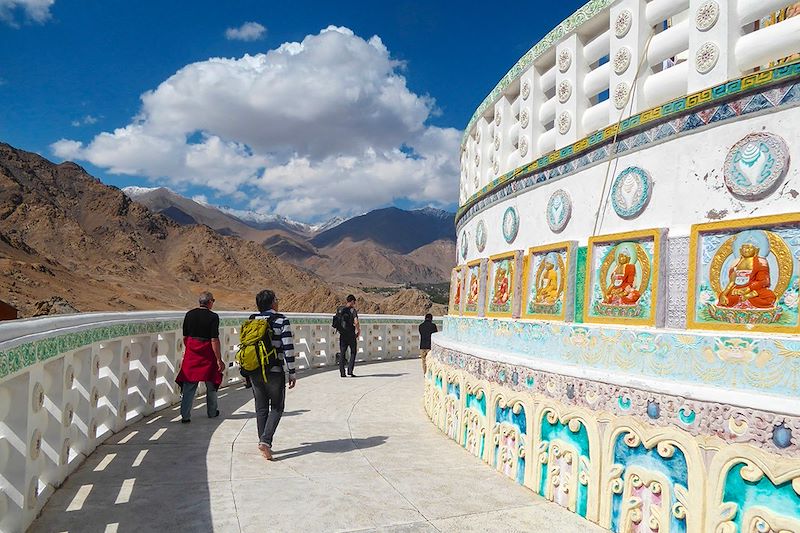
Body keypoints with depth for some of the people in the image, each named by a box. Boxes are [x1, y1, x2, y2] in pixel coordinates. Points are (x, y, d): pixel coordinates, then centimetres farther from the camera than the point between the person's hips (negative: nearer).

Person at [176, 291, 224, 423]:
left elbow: (185, 337, 9)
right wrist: (219, 359, -11)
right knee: (211, 385, 14)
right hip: (207, 353, -3)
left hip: (191, 353, 4)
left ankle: (185, 416, 4)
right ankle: (212, 412, 28)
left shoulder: (189, 314, 3)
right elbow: (214, 340, -16)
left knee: (189, 385, 7)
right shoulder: (213, 317, -12)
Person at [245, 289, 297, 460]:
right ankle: (265, 440, -8)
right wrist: (291, 373, -6)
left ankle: (265, 445, 18)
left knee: (261, 408, 13)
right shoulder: (281, 321, -8)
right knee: (276, 407, 9)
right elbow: (288, 348, -13)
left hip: (254, 372, 5)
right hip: (275, 371, -4)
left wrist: (247, 372, 18)